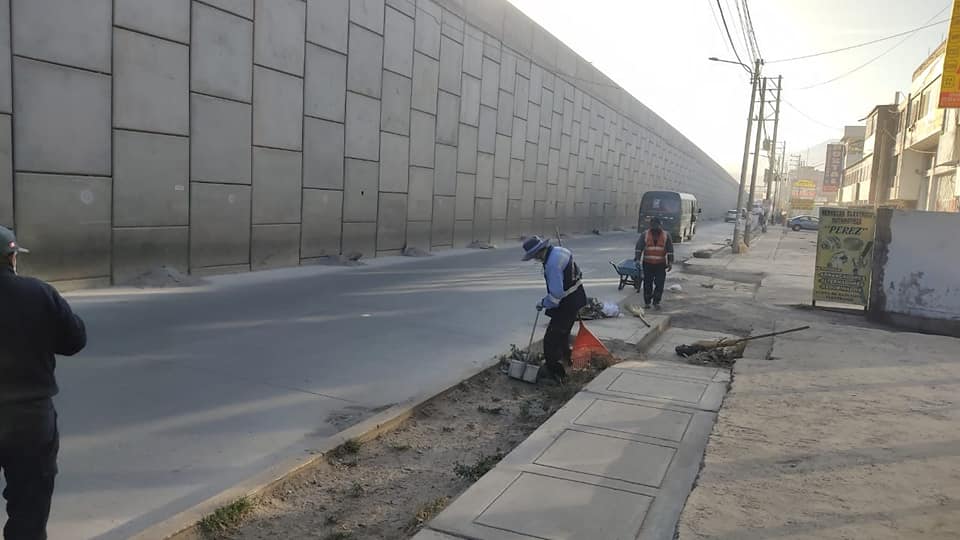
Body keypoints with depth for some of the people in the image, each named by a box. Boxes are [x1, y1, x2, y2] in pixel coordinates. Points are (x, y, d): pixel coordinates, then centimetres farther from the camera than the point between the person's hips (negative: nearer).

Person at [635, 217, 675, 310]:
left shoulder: (666, 235, 1)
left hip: (661, 264, 0)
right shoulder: (645, 234, -1)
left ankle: (656, 302, 7)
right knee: (647, 284, 4)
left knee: (659, 284, -4)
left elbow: (670, 250, 3)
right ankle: (647, 302, 16)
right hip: (647, 264, 0)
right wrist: (638, 259, -11)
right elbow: (639, 248, -2)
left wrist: (670, 262, -3)